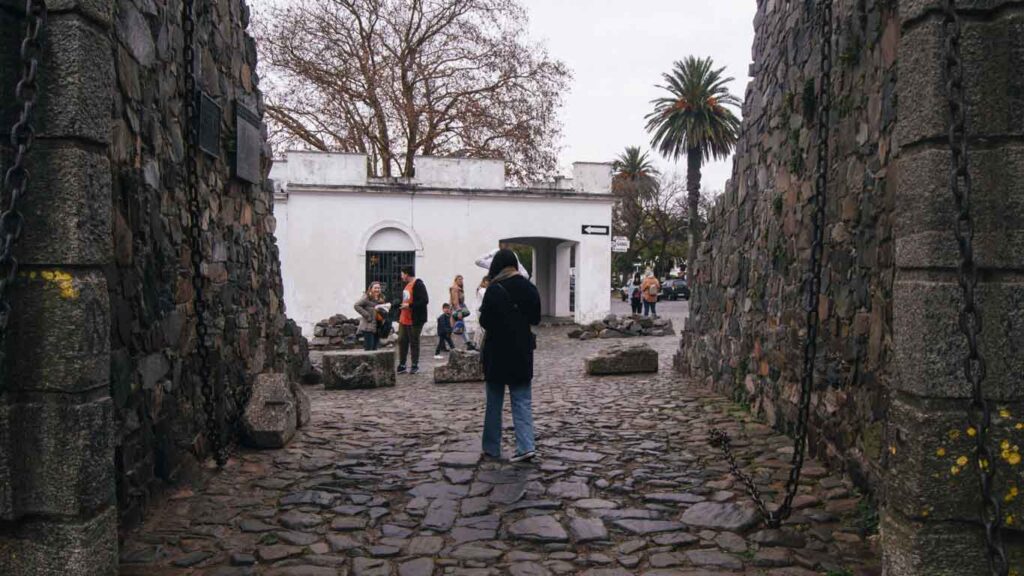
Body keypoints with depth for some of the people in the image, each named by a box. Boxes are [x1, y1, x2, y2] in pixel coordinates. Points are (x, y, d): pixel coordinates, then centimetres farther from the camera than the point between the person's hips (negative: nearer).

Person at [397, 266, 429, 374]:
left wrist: (410, 306, -25)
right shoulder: (407, 285, 15)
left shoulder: (418, 285, -15)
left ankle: (415, 365, 13)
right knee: (402, 341, 10)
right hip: (404, 319, 9)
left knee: (414, 342, 1)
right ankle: (401, 365, 18)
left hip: (414, 320, -9)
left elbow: (425, 300, -24)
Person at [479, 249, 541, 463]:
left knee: (494, 402, 9)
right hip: (522, 351, 4)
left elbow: (485, 321, -14)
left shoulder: (494, 290, -14)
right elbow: (535, 319, 9)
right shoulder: (529, 288, 1)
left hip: (498, 352, -3)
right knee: (523, 401, 7)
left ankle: (492, 447, 17)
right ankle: (526, 445, -4)